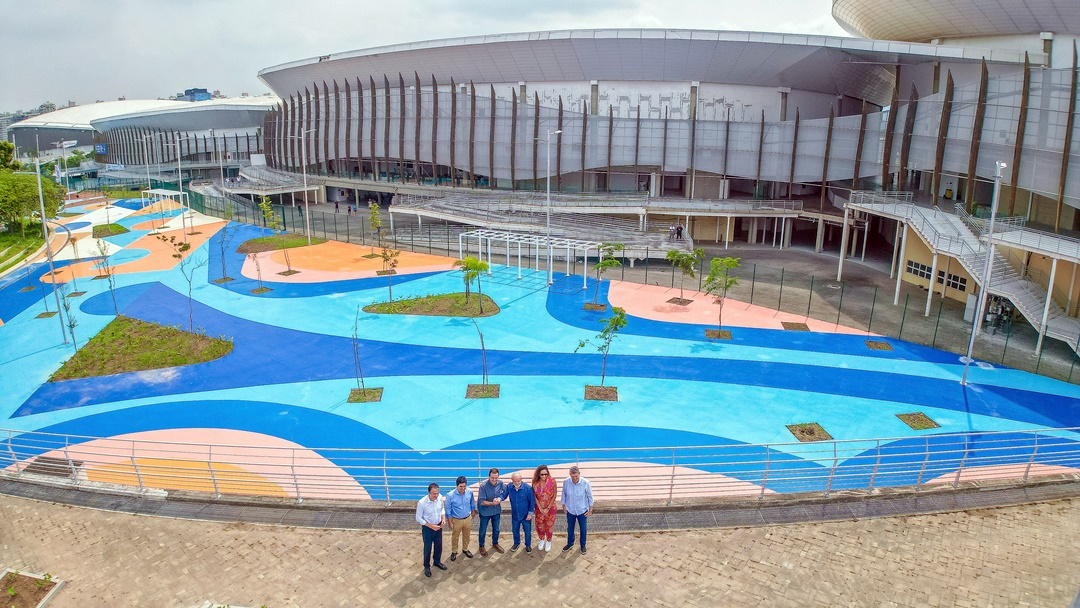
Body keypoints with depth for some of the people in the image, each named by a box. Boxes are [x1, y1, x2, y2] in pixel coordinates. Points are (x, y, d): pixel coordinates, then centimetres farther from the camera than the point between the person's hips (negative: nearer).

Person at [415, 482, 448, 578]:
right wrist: (431, 526, -21)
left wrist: (443, 518, -12)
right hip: (427, 528, -4)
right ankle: (427, 566, 38)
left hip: (438, 526, 4)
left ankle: (437, 562, 48)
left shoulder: (440, 498, -17)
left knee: (438, 546, 22)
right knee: (428, 548, 14)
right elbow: (418, 519, -18)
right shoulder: (422, 503, -30)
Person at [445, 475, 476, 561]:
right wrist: (450, 523, -9)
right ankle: (454, 552, 44)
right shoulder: (450, 495, -27)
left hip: (468, 518, 3)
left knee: (466, 536, 24)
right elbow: (448, 510, -14)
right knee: (455, 537, 20)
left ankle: (465, 549, 49)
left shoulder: (470, 492, -19)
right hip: (456, 520, -2)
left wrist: (473, 512, 14)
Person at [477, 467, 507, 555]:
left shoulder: (500, 484, -16)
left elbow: (506, 491, 3)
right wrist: (492, 503, -33)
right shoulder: (483, 486, -27)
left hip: (496, 511, 4)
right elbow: (482, 502, -25)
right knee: (483, 530, 16)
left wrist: (500, 499, -11)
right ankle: (481, 546, 38)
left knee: (496, 529, 23)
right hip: (485, 512, -4)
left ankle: (495, 544, 47)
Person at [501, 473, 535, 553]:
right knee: (515, 530, 21)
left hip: (525, 515, -3)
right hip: (515, 514, 3)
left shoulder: (527, 488, -24)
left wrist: (530, 513, -11)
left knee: (527, 531, 13)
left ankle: (528, 545, 37)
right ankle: (516, 543, 47)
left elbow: (532, 501, -14)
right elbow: (504, 495, -7)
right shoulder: (509, 487, -17)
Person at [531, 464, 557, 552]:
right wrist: (540, 508, -11)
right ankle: (542, 540, 43)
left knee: (549, 525, 13)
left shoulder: (552, 481, -21)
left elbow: (554, 496, -12)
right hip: (539, 508, 2)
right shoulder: (535, 482, -16)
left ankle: (548, 541, 38)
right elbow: (534, 496, -6)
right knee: (539, 525, 16)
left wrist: (548, 508, -13)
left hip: (550, 507, -2)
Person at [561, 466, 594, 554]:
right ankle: (570, 544, 44)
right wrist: (563, 505, 6)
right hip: (570, 510, 2)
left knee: (583, 529, 16)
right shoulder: (566, 482, -19)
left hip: (582, 510, -1)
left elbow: (590, 496, -10)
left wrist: (590, 509, -4)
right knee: (570, 528, 20)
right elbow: (564, 494, -2)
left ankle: (583, 545, 39)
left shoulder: (586, 483, -24)